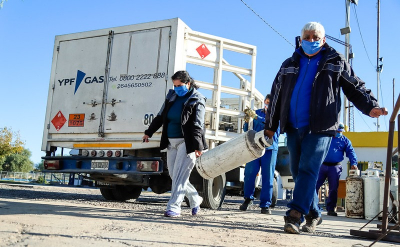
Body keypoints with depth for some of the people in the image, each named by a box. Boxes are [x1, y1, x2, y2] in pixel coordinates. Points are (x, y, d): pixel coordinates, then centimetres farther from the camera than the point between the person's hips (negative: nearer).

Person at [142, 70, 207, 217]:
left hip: (186, 142, -7)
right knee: (174, 175, 10)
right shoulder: (172, 96, 12)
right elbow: (160, 117, 21)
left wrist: (197, 146, -23)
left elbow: (197, 125, -14)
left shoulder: (197, 100, -6)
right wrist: (149, 132, 24)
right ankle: (195, 199, 27)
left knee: (179, 175, -9)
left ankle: (174, 207, -5)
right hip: (171, 142, 7)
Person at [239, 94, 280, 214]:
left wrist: (256, 117, -24)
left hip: (269, 148, -2)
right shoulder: (257, 112, 18)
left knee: (267, 177, -2)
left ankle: (265, 205, 4)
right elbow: (247, 130, 16)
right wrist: (247, 121, -6)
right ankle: (248, 198, 16)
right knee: (249, 174, -3)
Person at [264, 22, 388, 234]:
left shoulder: (336, 62, 8)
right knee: (297, 172, 8)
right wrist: (270, 126, 16)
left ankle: (295, 215, -16)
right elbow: (276, 96, 18)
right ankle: (313, 214, 22)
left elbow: (355, 88, 7)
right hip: (293, 128, 5)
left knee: (308, 170, -14)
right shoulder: (289, 65, 16)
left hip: (319, 128, -4)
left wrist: (370, 107, -12)